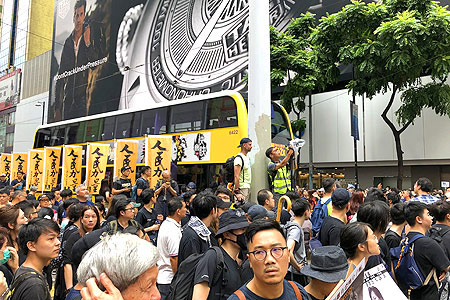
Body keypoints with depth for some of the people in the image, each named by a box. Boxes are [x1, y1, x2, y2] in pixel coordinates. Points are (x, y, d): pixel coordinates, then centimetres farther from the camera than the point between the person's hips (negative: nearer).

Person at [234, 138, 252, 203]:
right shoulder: (239, 158, -15)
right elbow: (236, 176, -21)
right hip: (242, 188, -9)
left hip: (247, 187, 10)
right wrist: (237, 191, -26)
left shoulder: (247, 157, 15)